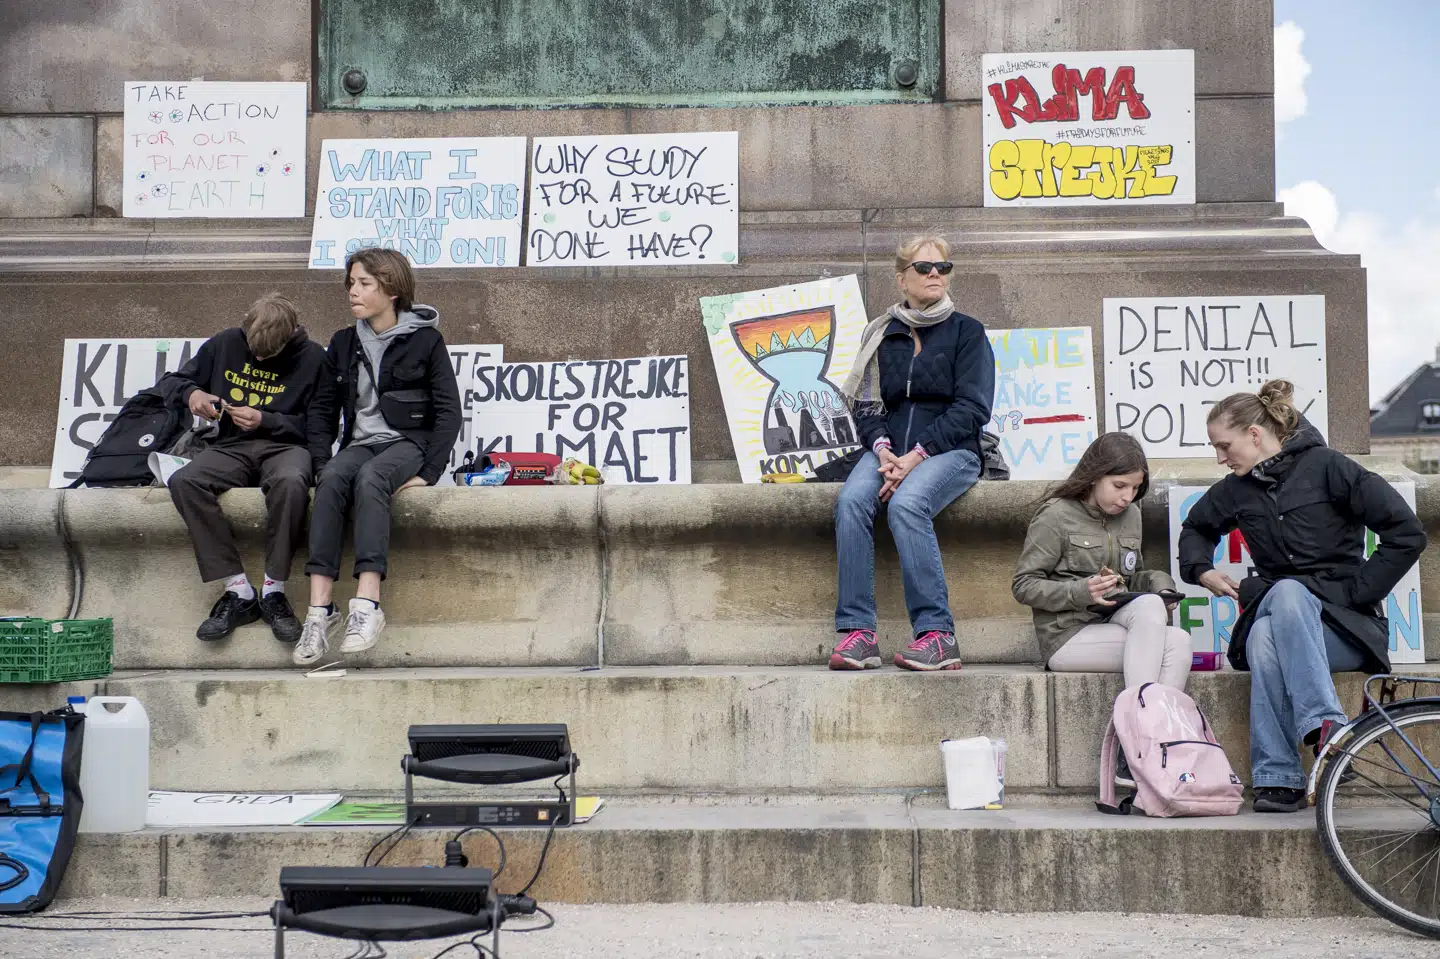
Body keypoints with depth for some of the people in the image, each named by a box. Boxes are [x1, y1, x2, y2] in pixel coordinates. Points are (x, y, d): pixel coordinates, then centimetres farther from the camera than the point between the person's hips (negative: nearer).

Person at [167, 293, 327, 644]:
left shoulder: (312, 358, -2)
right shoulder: (225, 343, 7)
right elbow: (183, 378, 21)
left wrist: (266, 421, -12)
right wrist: (192, 394, -3)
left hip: (285, 445, -3)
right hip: (231, 447, 3)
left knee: (290, 481, -41)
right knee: (183, 482, -29)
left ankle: (273, 592, -27)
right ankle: (239, 592, -27)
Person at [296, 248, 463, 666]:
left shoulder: (424, 339, 2)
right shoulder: (343, 344, 15)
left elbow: (448, 411, -2)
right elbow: (322, 410, 14)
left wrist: (428, 473, -13)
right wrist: (320, 464, -3)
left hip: (408, 442, -3)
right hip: (360, 442, 3)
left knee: (369, 477, -37)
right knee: (332, 481, -32)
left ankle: (368, 603, -46)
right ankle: (320, 608, -41)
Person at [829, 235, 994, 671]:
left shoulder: (967, 332, 6)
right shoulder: (882, 335, 16)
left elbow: (971, 409, -4)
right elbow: (867, 405, 11)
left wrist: (916, 456, -14)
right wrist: (883, 451, -11)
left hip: (951, 451, -3)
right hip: (890, 449, 3)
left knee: (906, 504, -35)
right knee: (851, 500, -29)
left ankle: (936, 633, -31)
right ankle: (857, 632, -31)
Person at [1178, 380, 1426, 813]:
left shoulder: (1326, 467, -6)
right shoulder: (1236, 490, 10)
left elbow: (1407, 534, -9)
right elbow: (1196, 528, 33)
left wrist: (1355, 592, -10)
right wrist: (1202, 570, 12)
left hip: (1341, 623, -3)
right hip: (1272, 613, 3)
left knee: (1287, 593, -38)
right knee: (1263, 643, -35)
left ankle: (1321, 725, -48)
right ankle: (1278, 780, -38)